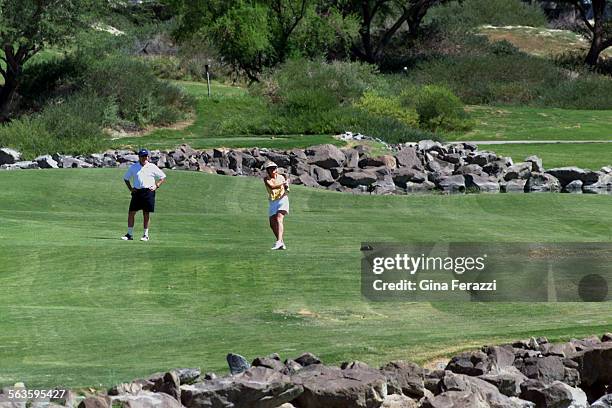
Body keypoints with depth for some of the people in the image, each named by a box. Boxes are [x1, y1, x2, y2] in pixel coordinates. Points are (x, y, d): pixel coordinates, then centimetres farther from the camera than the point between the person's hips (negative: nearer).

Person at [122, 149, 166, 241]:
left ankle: (146, 235, 10)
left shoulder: (152, 167, 5)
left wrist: (156, 186, -3)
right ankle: (130, 234, 5)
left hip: (148, 192, -2)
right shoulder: (133, 167, 9)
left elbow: (163, 177, 10)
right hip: (137, 191, 2)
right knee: (131, 213, -2)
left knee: (146, 214, 2)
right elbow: (126, 178, 19)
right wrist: (130, 188, 6)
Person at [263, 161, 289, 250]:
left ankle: (279, 241, -33)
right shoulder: (266, 179, -1)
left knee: (279, 220, -21)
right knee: (272, 224, 2)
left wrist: (287, 188, -12)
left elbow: (286, 189, 11)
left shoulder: (281, 177, 5)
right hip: (272, 202, 3)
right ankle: (281, 243, 16)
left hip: (282, 200, -3)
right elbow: (272, 186, -19)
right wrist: (283, 184, -26)